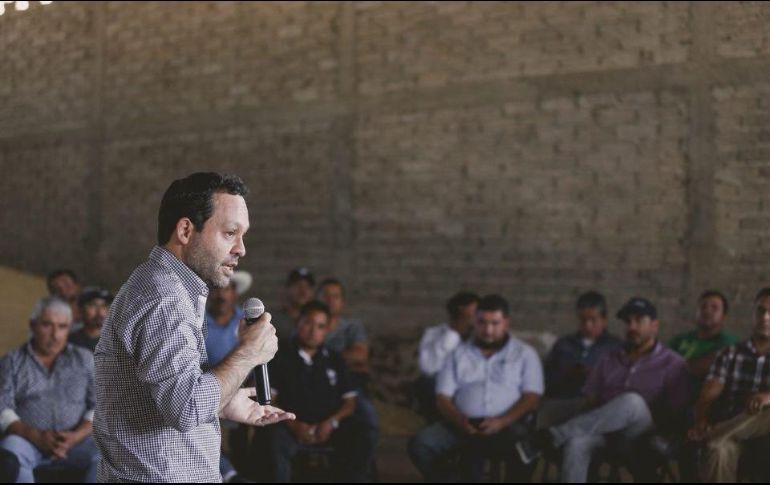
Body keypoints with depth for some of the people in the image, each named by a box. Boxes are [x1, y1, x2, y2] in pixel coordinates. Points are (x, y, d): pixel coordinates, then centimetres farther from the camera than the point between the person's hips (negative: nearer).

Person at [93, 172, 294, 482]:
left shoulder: (165, 287, 13)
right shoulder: (161, 297, -20)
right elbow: (189, 408, -30)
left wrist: (223, 405, 10)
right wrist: (248, 353, -18)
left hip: (164, 471, 10)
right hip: (161, 475, -10)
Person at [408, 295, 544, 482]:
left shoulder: (525, 354, 14)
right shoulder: (458, 354, 18)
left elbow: (531, 397, 1)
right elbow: (443, 398, 10)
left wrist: (501, 422, -16)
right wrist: (460, 421, -13)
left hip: (508, 425, -2)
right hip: (463, 425, 2)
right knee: (420, 445, -25)